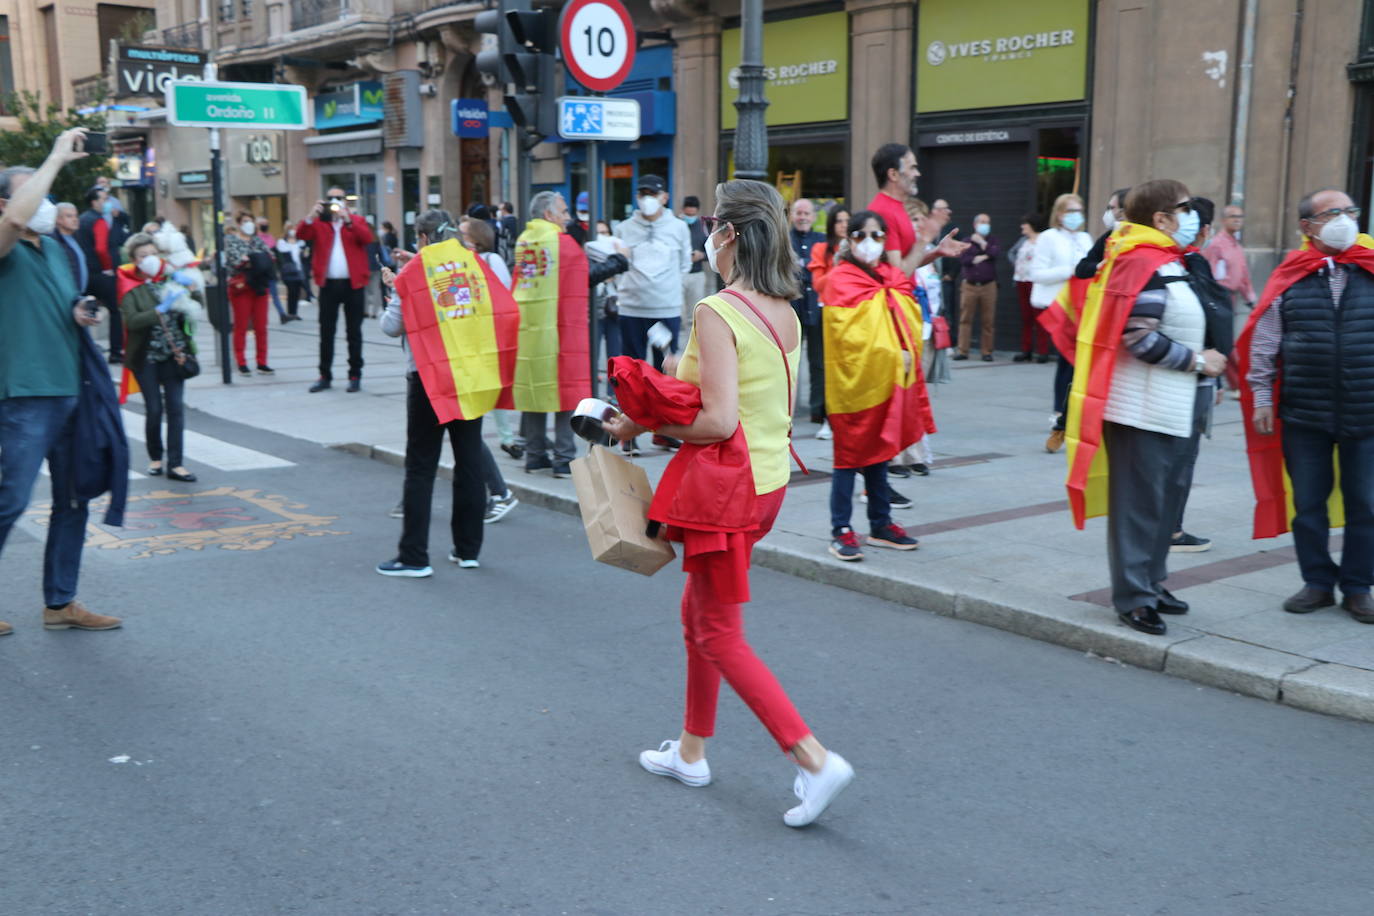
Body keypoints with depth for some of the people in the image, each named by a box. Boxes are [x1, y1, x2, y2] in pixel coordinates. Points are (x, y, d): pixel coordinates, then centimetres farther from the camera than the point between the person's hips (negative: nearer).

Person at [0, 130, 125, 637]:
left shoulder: (56, 249, 16)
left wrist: (81, 314, 6)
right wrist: (58, 156, -21)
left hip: (71, 389, 8)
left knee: (73, 501, 11)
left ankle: (60, 602, 21)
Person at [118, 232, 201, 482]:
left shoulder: (170, 277, 7)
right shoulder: (130, 286, -4)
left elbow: (199, 305, 4)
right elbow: (132, 321, -18)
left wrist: (189, 286, -12)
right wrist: (161, 309, -25)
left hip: (174, 353, 3)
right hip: (146, 357, -3)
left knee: (176, 407, -3)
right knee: (154, 409, 1)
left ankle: (175, 464, 0)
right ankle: (155, 458, 20)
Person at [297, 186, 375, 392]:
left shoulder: (357, 221, 7)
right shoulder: (319, 222, 8)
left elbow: (367, 238, -13)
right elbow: (301, 235, -8)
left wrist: (347, 220, -23)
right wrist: (311, 216, -23)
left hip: (353, 283, -1)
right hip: (328, 284, 1)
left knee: (354, 332, 4)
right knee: (326, 332, 4)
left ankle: (355, 376, 10)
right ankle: (325, 376, 10)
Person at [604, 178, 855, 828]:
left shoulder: (718, 312, -20)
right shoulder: (785, 313, 6)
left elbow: (718, 420, -26)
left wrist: (643, 426, -12)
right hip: (770, 480, 9)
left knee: (719, 635, 3)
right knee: (698, 612, 21)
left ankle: (814, 759, -3)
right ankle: (691, 751, 33)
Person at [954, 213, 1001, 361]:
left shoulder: (993, 240, 13)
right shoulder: (967, 241, 10)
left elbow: (996, 253, -9)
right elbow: (962, 258, -6)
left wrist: (981, 242, -4)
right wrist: (980, 258, -9)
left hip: (988, 286, 0)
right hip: (969, 286, 0)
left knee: (988, 321, 0)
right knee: (965, 319, -1)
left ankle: (987, 352, 6)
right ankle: (963, 351, 3)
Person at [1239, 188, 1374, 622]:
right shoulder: (1289, 278, 0)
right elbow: (1263, 343, 3)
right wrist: (1261, 398, 1)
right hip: (1304, 415, 0)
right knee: (1308, 503, 9)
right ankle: (1318, 582, 24)